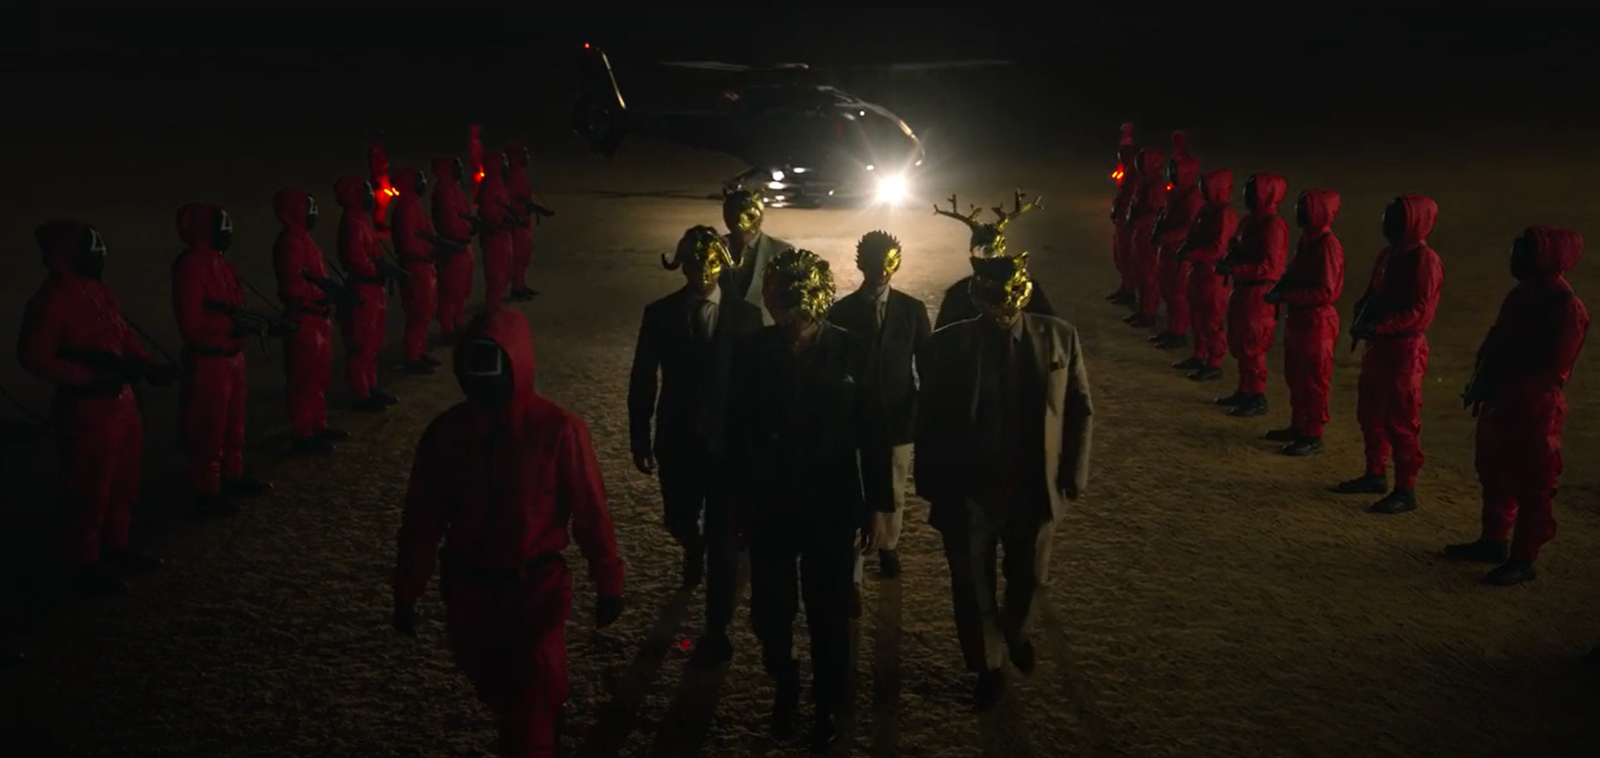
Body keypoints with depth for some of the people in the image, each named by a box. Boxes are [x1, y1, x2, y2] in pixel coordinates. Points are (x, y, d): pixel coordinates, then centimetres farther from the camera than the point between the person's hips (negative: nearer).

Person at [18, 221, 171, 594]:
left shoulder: (98, 290, 9)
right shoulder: (51, 300, -19)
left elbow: (123, 334, 17)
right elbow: (34, 358, -21)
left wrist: (146, 366, 1)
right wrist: (88, 377, -23)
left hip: (122, 399, 9)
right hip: (86, 409, -9)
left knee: (124, 481, 20)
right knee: (89, 489, 3)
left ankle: (115, 548, 36)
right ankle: (87, 564, 17)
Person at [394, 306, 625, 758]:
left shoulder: (558, 429, -18)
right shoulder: (446, 432, -8)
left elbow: (589, 512, -11)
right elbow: (421, 519, 0)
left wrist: (608, 584, -4)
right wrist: (406, 593, 5)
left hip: (535, 587, -4)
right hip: (468, 588, 4)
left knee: (529, 707, 1)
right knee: (494, 688, 24)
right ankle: (549, 712, 55)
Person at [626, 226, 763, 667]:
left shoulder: (745, 315, -8)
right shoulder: (659, 314, -4)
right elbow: (643, 381, 1)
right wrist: (640, 438, 2)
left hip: (729, 441, -2)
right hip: (678, 440, 2)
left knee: (722, 540, 2)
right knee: (678, 522, 17)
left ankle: (717, 630, 16)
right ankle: (694, 550, 56)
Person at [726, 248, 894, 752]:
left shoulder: (851, 352, -10)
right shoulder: (750, 353, -8)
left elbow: (872, 434, -4)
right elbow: (735, 434, 0)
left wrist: (878, 506, -2)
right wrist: (736, 502, 4)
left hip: (832, 507, -1)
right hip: (769, 507, 1)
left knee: (830, 615, 10)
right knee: (770, 613, 8)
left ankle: (828, 706, 34)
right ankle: (784, 684, 39)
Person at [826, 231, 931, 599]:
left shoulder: (912, 310, -1)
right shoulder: (841, 311, -4)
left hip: (899, 418, 2)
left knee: (894, 495, 15)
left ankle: (888, 547, 41)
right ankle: (852, 578, 2)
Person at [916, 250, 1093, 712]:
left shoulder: (1059, 338, -9)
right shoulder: (947, 346, -14)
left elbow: (1080, 410, 0)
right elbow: (929, 423, -6)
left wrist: (1074, 474, -3)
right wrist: (934, 487, -5)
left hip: (1035, 490, 2)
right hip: (968, 493, -1)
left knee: (1030, 579, 21)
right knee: (973, 587, 14)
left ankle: (1016, 632, 55)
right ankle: (988, 666, 40)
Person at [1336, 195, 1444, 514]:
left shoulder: (1424, 260, -15)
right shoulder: (1388, 254, 11)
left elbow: (1419, 312, -21)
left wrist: (1377, 326, -26)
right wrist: (1361, 319, -2)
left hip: (1405, 349, -9)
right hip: (1378, 345, 9)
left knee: (1401, 421, -4)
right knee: (1370, 414, 17)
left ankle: (1406, 490, 4)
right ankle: (1375, 475, 30)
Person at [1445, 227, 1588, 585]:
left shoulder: (1567, 307, -17)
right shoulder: (1521, 295, 9)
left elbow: (1553, 370, -21)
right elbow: (1496, 341, 14)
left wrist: (1504, 391, -20)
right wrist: (1482, 381, 0)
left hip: (1534, 410, -9)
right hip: (1501, 403, 9)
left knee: (1532, 485, 1)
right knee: (1495, 474, 19)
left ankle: (1523, 560, 9)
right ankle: (1493, 541, 33)